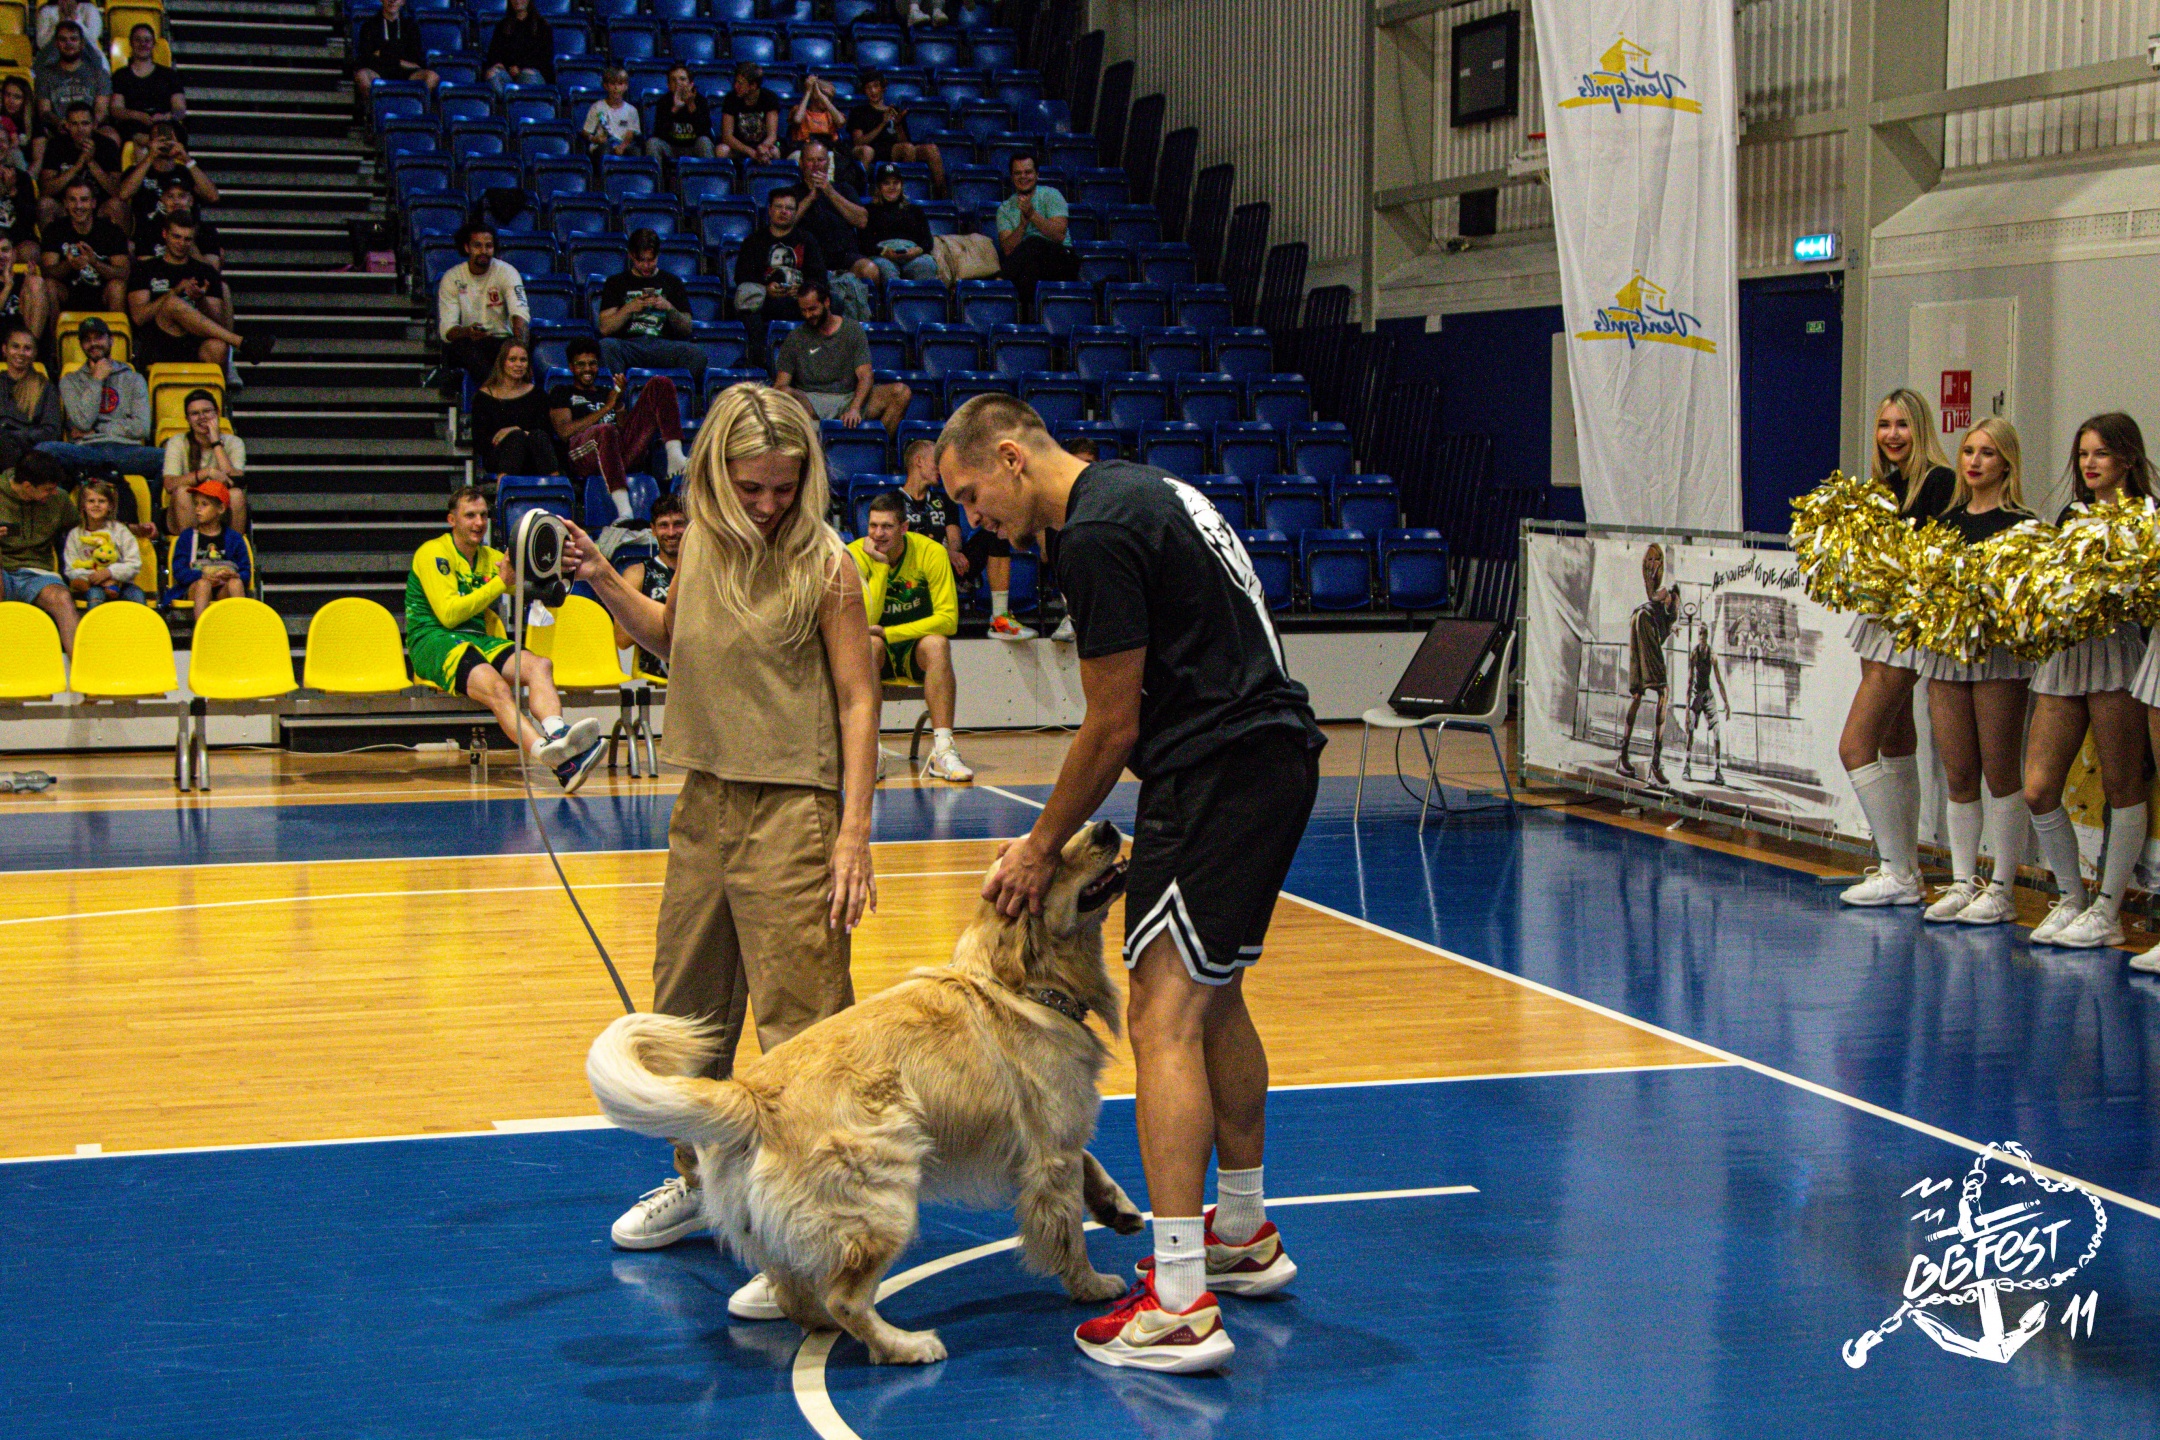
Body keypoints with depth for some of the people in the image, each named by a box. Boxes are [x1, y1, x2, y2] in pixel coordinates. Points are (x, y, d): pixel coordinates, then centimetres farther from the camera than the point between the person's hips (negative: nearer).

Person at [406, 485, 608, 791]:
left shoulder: (492, 558, 22)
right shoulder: (432, 554, -1)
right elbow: (448, 614, -11)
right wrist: (499, 583, -10)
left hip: (480, 641, 7)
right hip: (434, 644, -7)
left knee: (539, 665, -24)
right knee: (494, 686, -36)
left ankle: (556, 736, -54)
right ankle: (552, 756, -61)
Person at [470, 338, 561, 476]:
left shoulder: (537, 394, 18)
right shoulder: (484, 396, 11)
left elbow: (548, 433, 7)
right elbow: (479, 442, 2)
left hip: (532, 463, 2)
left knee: (538, 435, -31)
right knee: (516, 436, -33)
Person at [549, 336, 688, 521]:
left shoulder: (607, 392, 34)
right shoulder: (561, 393, 22)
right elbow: (564, 432, 2)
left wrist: (619, 404, 5)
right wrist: (606, 408, 4)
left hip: (624, 453, 5)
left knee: (660, 384, -1)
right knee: (606, 430, -44)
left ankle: (675, 459, -25)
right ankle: (624, 513, -58)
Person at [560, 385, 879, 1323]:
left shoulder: (826, 567, -10)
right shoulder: (701, 544, 7)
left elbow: (857, 702, -10)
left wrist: (854, 835, -15)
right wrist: (605, 584, 9)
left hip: (793, 813, -7)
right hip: (706, 802, 7)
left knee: (800, 1030, -8)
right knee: (686, 1008, 18)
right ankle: (699, 1182, 38)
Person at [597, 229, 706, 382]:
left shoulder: (672, 282, 20)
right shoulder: (616, 282, 18)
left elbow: (687, 329, 12)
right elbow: (605, 328, 7)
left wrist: (670, 308, -6)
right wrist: (629, 309, -7)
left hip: (664, 345, 1)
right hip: (628, 344, -1)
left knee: (697, 352, -31)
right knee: (606, 346, -36)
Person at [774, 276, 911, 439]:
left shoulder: (853, 330, 9)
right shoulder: (795, 338, 10)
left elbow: (865, 377, -2)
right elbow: (781, 384, 5)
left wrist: (855, 408, -22)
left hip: (851, 397, 1)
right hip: (812, 400, -1)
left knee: (902, 392, -22)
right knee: (787, 394, -36)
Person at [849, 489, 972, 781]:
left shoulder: (931, 552, -14)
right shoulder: (855, 555, -15)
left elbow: (948, 619, -19)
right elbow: (865, 622, -25)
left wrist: (889, 633, -26)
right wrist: (881, 566, -29)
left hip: (917, 650, 0)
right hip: (877, 656, 0)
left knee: (937, 644, -32)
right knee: (869, 644, -34)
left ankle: (942, 749, -36)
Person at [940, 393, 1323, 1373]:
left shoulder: (1096, 535, -15)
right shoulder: (1137, 488, 17)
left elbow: (1112, 728, -12)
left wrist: (1042, 849, 0)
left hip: (1219, 772, -11)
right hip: (1275, 752, 11)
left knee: (1163, 1016, -13)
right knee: (1212, 996, 22)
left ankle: (1180, 1305, -16)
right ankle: (1245, 1235, 35)